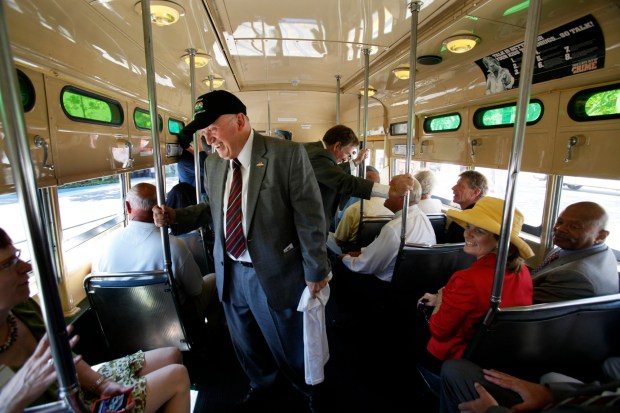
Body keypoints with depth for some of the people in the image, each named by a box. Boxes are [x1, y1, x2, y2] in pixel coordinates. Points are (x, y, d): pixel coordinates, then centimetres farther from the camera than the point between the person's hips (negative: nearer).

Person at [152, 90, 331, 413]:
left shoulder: (287, 154, -17)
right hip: (229, 273, 6)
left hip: (274, 274, -5)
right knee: (246, 345, 25)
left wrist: (315, 272, -10)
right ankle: (261, 386, 57)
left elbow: (310, 217, -15)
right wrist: (175, 216, 0)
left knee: (289, 347, 17)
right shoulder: (213, 162, 2)